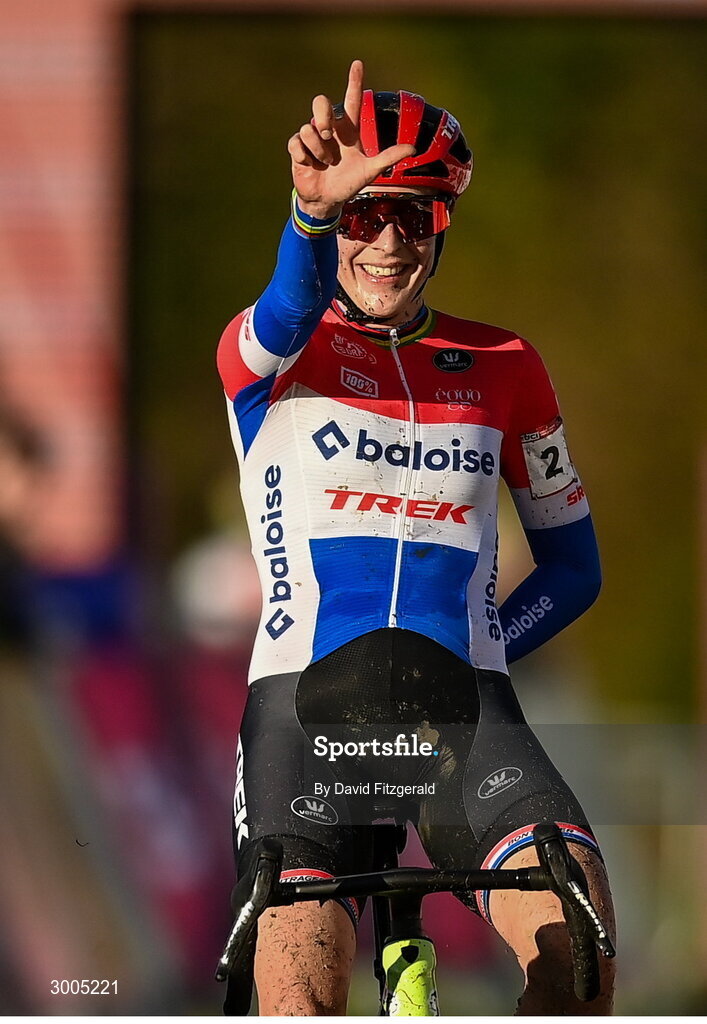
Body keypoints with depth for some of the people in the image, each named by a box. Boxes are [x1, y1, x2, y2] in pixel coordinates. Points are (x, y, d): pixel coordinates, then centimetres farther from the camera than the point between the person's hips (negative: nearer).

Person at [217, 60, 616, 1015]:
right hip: (307, 709, -1)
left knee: (576, 929, -26)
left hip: (463, 713, 1)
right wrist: (317, 211, -44)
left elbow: (573, 567, 22)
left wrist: (470, 654, 3)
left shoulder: (504, 370, 14)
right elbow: (294, 306, -21)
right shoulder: (266, 355, 6)